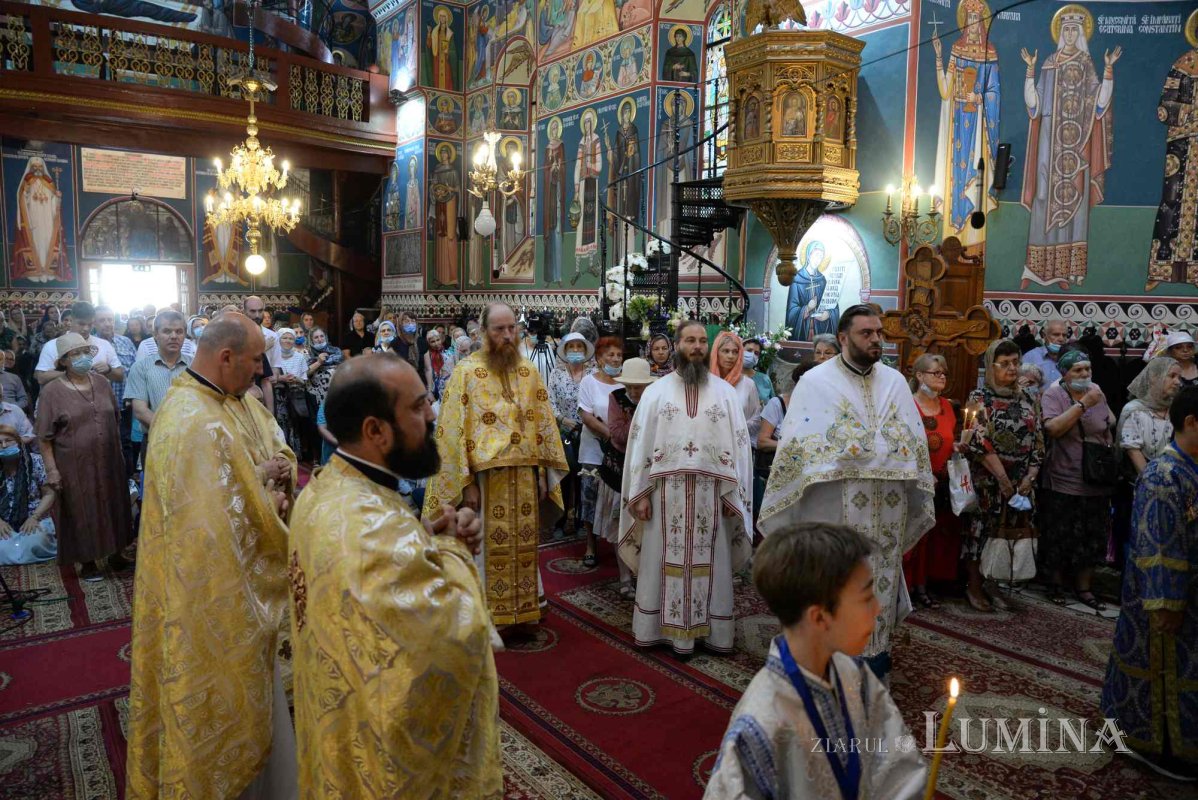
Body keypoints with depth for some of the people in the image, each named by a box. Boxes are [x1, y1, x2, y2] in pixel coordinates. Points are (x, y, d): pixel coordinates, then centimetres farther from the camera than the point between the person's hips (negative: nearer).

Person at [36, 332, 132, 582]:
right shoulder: (52, 391, -10)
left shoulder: (101, 383, 4)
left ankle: (115, 553, 31)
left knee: (111, 507, 14)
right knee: (82, 511, 7)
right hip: (75, 465, -4)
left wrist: (119, 451, 13)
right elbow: (45, 436, -9)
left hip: (107, 461, 4)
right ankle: (88, 561, 22)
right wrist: (51, 469, -13)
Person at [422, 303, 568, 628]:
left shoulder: (528, 371, 7)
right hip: (485, 476, -4)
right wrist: (465, 482, -12)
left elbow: (543, 424, 10)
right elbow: (454, 431, -9)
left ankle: (523, 612, 26)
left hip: (524, 476, 4)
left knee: (524, 547, 12)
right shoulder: (466, 372, -6)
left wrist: (544, 472, 5)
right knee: (489, 548, 6)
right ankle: (488, 617, 20)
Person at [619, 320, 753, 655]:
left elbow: (738, 443, 3)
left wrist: (734, 493, -3)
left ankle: (710, 629, 19)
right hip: (666, 491, 0)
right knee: (666, 561, 6)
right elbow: (640, 443, 1)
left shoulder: (725, 392, 5)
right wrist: (640, 494, -4)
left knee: (708, 563, 7)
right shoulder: (656, 391, 3)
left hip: (710, 492, 1)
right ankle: (664, 627, 18)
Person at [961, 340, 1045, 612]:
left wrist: (1029, 477, -3)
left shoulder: (1027, 400, 11)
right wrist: (1002, 478, -16)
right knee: (982, 528, 0)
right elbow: (980, 441, -14)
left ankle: (992, 584, 21)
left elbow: (1038, 442, 9)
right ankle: (974, 587, 12)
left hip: (1020, 483, 5)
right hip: (987, 480, -5)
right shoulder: (980, 398, -5)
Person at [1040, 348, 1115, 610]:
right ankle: (1056, 583, 22)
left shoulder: (1098, 394, 6)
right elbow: (1052, 429, -24)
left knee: (1092, 539, 11)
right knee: (1061, 538, 4)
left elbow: (1108, 433, 17)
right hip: (1062, 483, -4)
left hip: (1097, 483, 4)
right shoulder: (1053, 395, -8)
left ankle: (1083, 586, 24)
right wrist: (1083, 404, -23)